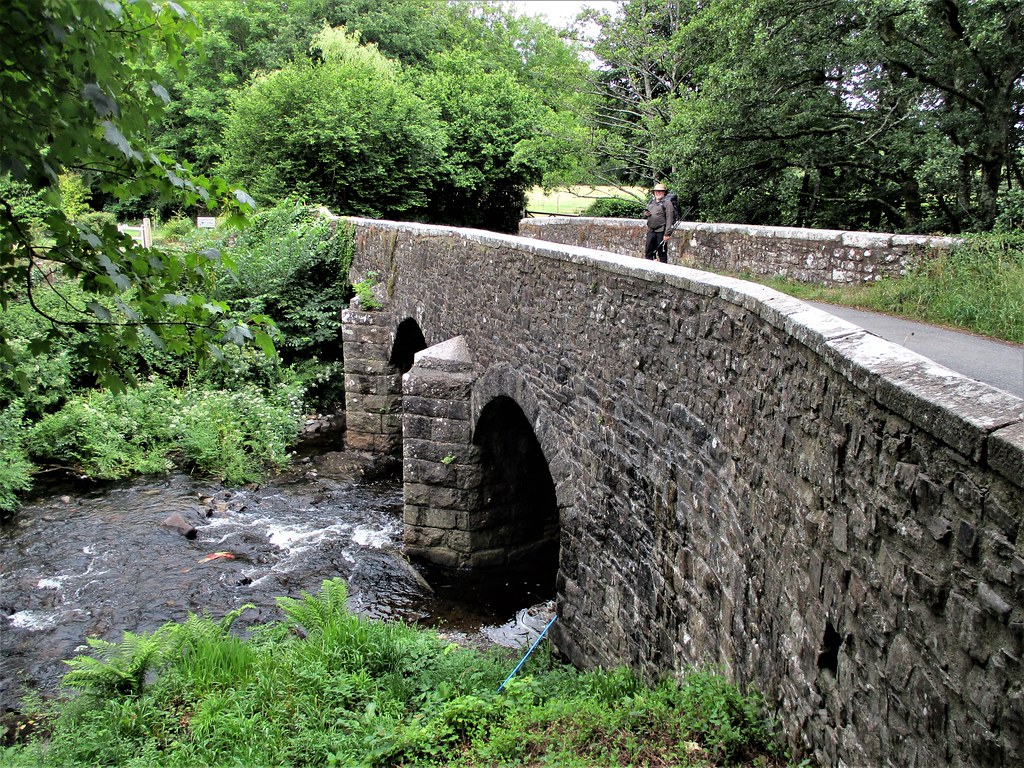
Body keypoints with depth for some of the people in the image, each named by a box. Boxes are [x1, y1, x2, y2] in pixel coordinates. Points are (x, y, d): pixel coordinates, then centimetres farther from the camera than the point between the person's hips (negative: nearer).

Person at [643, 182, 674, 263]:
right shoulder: (651, 203, 16)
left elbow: (669, 219, -10)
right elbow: (647, 212, 29)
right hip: (651, 231, 6)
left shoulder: (667, 203, -4)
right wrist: (646, 213, 2)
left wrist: (667, 234, -17)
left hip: (661, 232, -6)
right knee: (648, 252, 9)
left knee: (662, 253, 1)